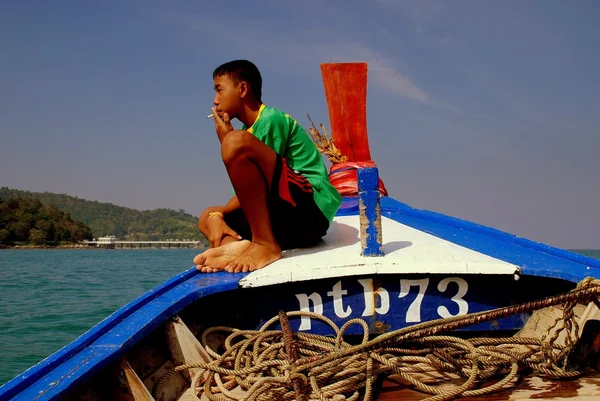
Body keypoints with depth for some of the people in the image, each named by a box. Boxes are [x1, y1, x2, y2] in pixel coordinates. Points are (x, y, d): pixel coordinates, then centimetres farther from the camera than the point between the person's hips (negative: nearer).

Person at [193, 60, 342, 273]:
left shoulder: (271, 119, -3)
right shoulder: (254, 130, 22)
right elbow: (251, 192, 13)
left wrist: (226, 141, 0)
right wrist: (217, 216, -3)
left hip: (310, 210, -10)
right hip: (288, 220, 10)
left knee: (238, 142, -25)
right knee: (207, 217, 19)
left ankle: (265, 245, -23)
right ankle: (238, 245, -19)